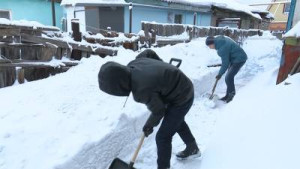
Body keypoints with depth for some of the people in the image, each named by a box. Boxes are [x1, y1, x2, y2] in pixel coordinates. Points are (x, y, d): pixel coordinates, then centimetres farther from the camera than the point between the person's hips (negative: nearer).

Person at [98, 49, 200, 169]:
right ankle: (193, 148, 54)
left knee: (163, 137, 0)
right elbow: (149, 53, 5)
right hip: (183, 87, 9)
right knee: (176, 120, 31)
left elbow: (158, 111, -20)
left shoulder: (141, 91, -36)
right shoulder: (133, 64, -14)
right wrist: (162, 67, 22)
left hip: (181, 98, -9)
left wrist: (149, 125, 0)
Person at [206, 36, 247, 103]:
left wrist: (220, 74, -10)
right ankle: (228, 95, 21)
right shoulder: (220, 40, 2)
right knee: (229, 77, 11)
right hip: (234, 59, 10)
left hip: (239, 59, -10)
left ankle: (231, 95, 2)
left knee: (228, 78, -13)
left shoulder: (222, 47, -27)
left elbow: (225, 62, -20)